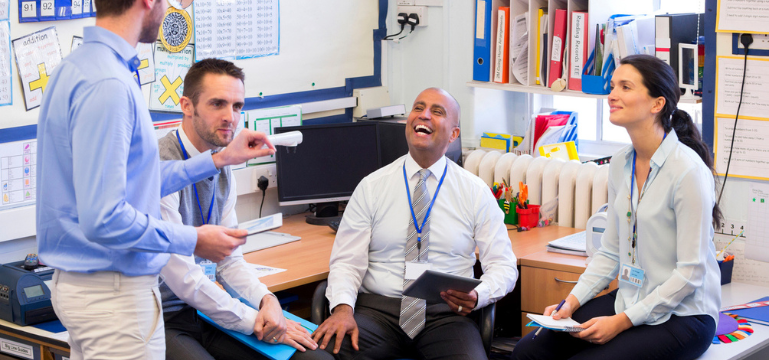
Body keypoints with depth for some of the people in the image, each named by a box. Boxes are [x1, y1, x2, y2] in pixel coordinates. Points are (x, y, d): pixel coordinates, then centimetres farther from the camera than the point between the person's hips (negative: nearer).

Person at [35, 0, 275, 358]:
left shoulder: (79, 66, 10)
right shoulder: (107, 85, -23)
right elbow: (103, 219, -27)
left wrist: (219, 159, 20)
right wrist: (194, 240, -15)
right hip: (114, 290, -10)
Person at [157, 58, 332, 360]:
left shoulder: (222, 171, 10)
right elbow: (183, 278, -20)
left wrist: (267, 300, -6)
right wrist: (255, 322, -14)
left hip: (207, 311, 7)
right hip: (165, 322, -7)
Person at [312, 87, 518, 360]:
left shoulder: (475, 192, 8)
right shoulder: (371, 187, 7)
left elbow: (503, 266, 7)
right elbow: (347, 261, 3)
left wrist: (477, 296, -16)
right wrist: (342, 308, -19)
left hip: (446, 314, 0)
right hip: (377, 310, 0)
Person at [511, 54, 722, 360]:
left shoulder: (688, 171, -18)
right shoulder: (621, 163, 6)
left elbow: (690, 272, -18)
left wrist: (621, 322, -19)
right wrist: (572, 302, -1)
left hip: (682, 316, -7)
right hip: (630, 300, 7)